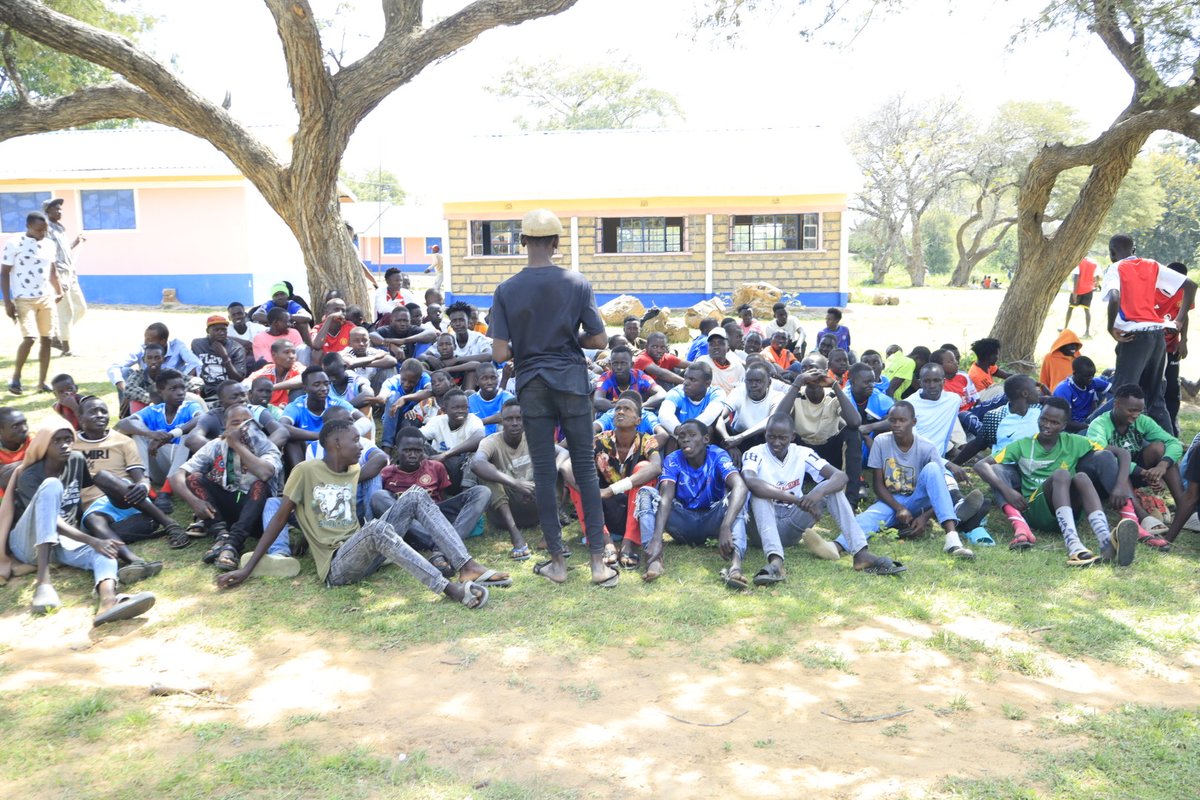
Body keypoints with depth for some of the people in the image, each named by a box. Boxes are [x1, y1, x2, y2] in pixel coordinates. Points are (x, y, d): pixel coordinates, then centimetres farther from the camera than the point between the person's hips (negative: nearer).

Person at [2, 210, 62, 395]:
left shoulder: (49, 244, 8)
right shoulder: (13, 244, -8)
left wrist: (58, 291, 23)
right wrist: (7, 301, -12)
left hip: (47, 298, 5)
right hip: (24, 299, -5)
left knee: (46, 339, 4)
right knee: (30, 338, -16)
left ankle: (42, 382, 11)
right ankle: (15, 378, 3)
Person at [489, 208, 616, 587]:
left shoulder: (506, 290, -5)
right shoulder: (578, 284, -5)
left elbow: (500, 353, -9)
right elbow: (600, 339, -4)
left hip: (531, 385, 0)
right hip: (572, 381, 0)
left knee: (544, 471, 7)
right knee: (585, 467, 6)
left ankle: (557, 561, 14)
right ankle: (598, 560, 6)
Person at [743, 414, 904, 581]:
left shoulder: (802, 454, -3)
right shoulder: (755, 454, -13)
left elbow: (841, 476, -15)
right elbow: (750, 482, -37)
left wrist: (819, 492, -38)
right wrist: (796, 499, -43)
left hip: (793, 528, 3)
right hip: (765, 526, -3)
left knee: (831, 486, -16)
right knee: (760, 493, -33)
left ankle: (861, 554, -29)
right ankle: (775, 561, -52)